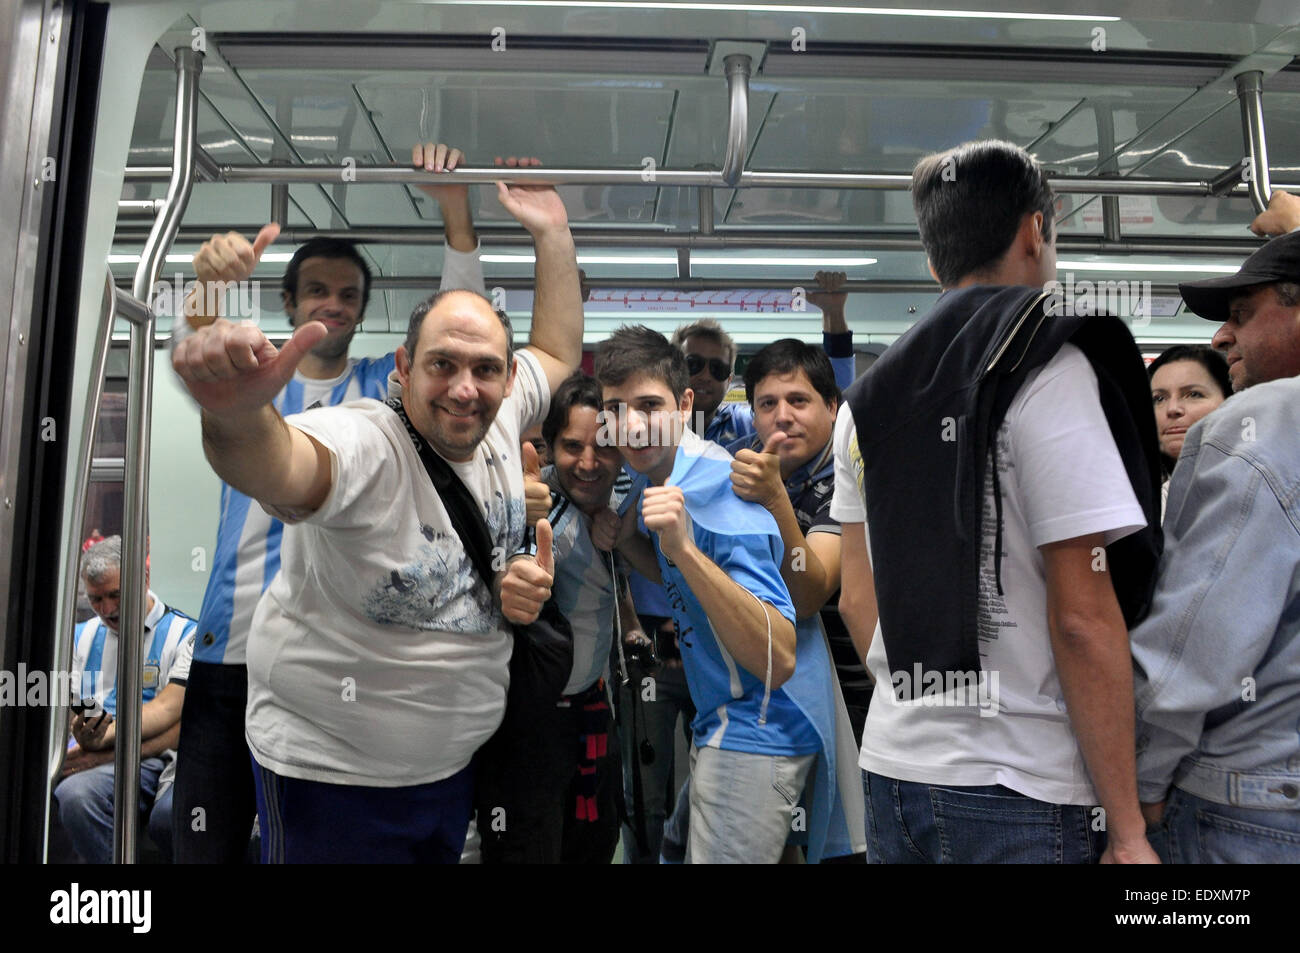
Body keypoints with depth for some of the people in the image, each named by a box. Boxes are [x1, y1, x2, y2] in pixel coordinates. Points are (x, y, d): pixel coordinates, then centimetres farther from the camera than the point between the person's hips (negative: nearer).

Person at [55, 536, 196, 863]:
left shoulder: (185, 633, 4)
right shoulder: (81, 636, 21)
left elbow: (169, 710, -7)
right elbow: (68, 712, 12)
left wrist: (105, 740, -20)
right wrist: (83, 735, -12)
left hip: (160, 757, -4)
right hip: (97, 761, 4)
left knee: (171, 815, -37)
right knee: (74, 795, -33)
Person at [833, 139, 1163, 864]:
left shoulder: (866, 399, 8)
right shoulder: (1050, 368, -11)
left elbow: (857, 599, 9)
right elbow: (1082, 617, -16)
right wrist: (1127, 830, -10)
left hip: (891, 767, 7)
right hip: (1020, 790, -6)